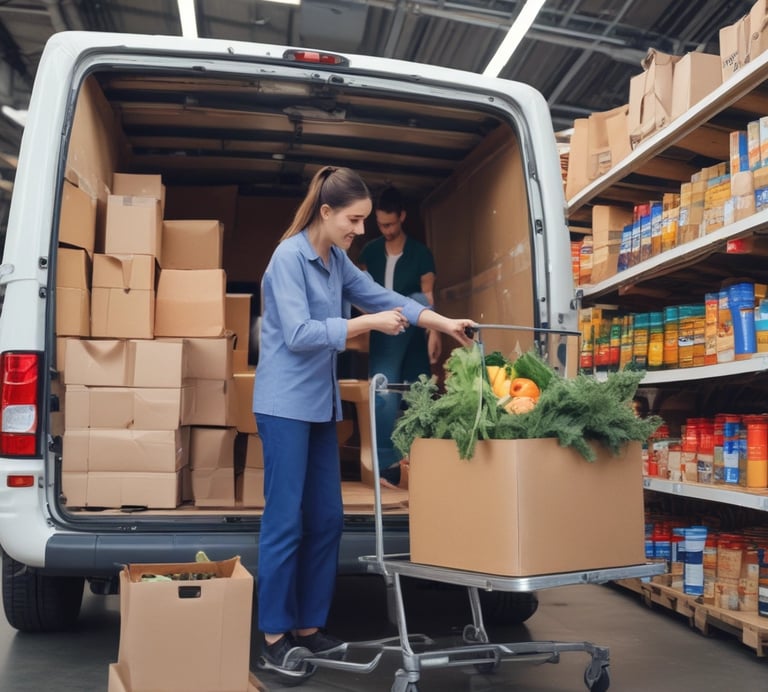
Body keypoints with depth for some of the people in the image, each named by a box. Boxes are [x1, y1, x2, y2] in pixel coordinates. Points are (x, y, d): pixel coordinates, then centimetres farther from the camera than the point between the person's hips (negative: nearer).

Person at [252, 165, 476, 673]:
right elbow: (298, 334, -20)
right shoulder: (290, 257, -13)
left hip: (321, 402, 9)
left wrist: (444, 323, 11)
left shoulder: (336, 259, 11)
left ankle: (309, 626, 20)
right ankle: (275, 637, 6)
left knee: (326, 518, 9)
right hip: (286, 403, -8)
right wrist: (368, 324, -19)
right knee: (286, 520, -5)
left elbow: (379, 295, 17)